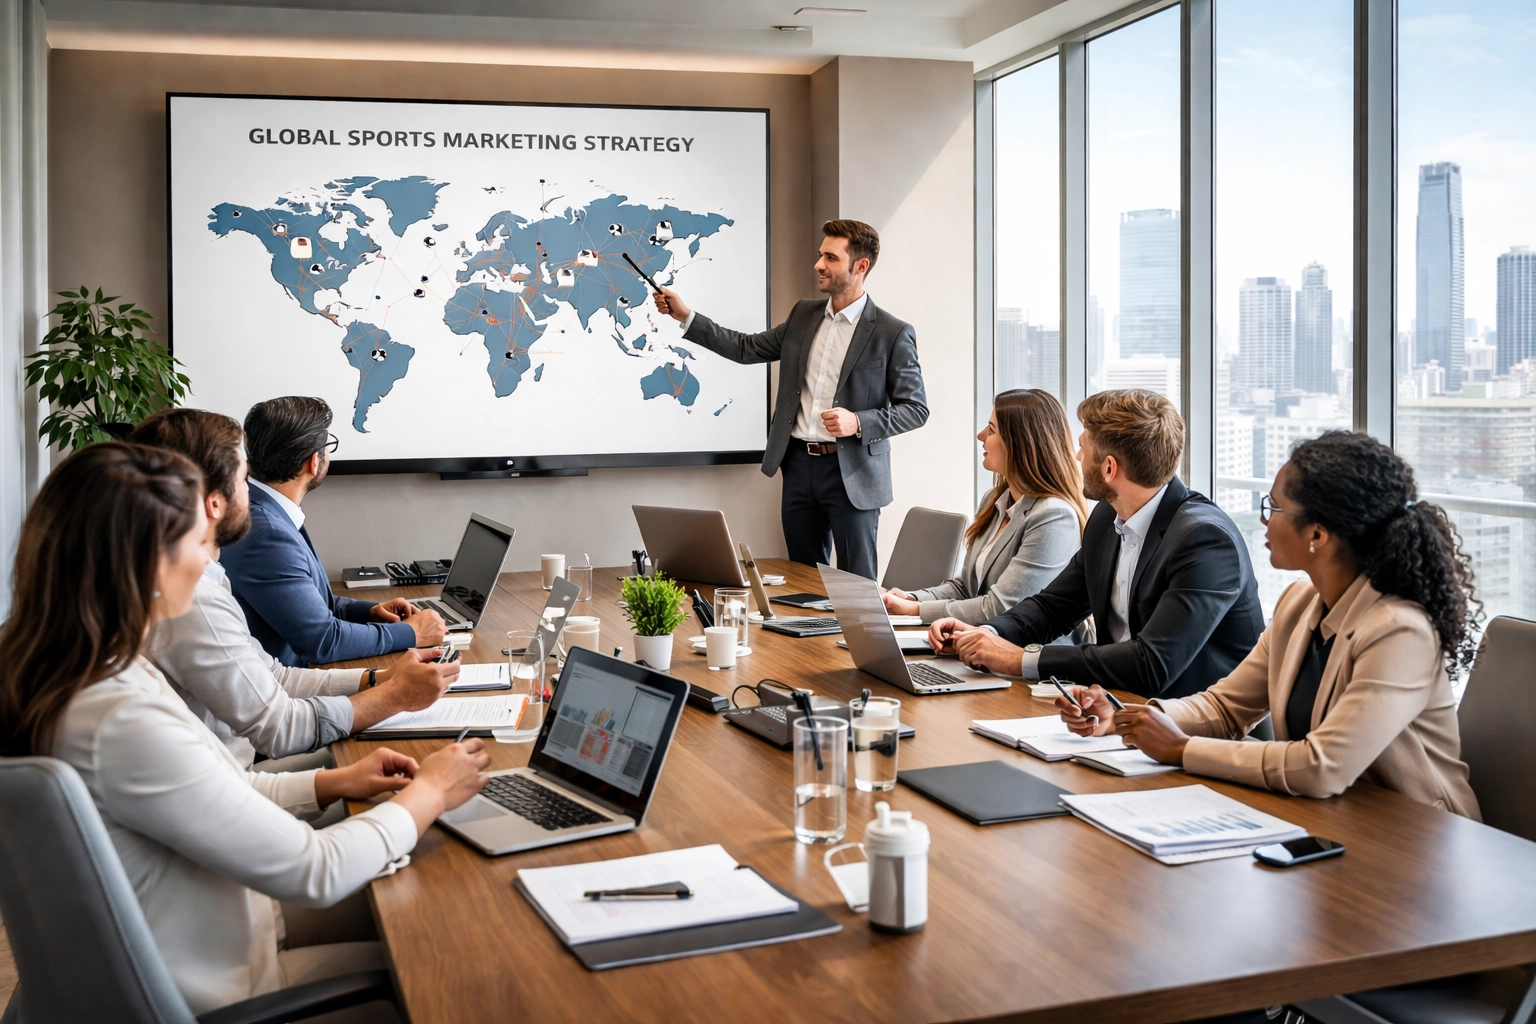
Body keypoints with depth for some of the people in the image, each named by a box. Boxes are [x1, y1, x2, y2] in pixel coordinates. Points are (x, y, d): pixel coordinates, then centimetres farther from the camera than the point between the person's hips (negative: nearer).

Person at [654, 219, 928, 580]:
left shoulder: (893, 333, -8)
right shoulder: (804, 314, 10)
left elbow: (916, 408, -5)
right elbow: (748, 348, 14)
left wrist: (858, 422, -20)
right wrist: (686, 316, 6)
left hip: (851, 472, -5)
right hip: (799, 465, 5)